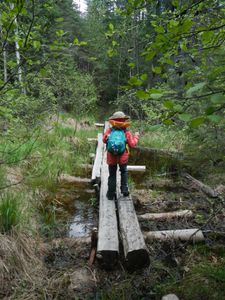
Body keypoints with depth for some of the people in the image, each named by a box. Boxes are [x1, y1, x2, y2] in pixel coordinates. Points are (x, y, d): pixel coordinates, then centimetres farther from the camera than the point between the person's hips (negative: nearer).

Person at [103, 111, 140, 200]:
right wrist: (136, 136, 10)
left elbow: (104, 140, 4)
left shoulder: (109, 131, -8)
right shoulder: (127, 133, -10)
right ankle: (124, 190, 16)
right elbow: (132, 144, -6)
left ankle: (111, 194, 16)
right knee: (124, 172, 22)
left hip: (111, 157, 1)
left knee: (112, 175, 12)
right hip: (123, 157, 0)